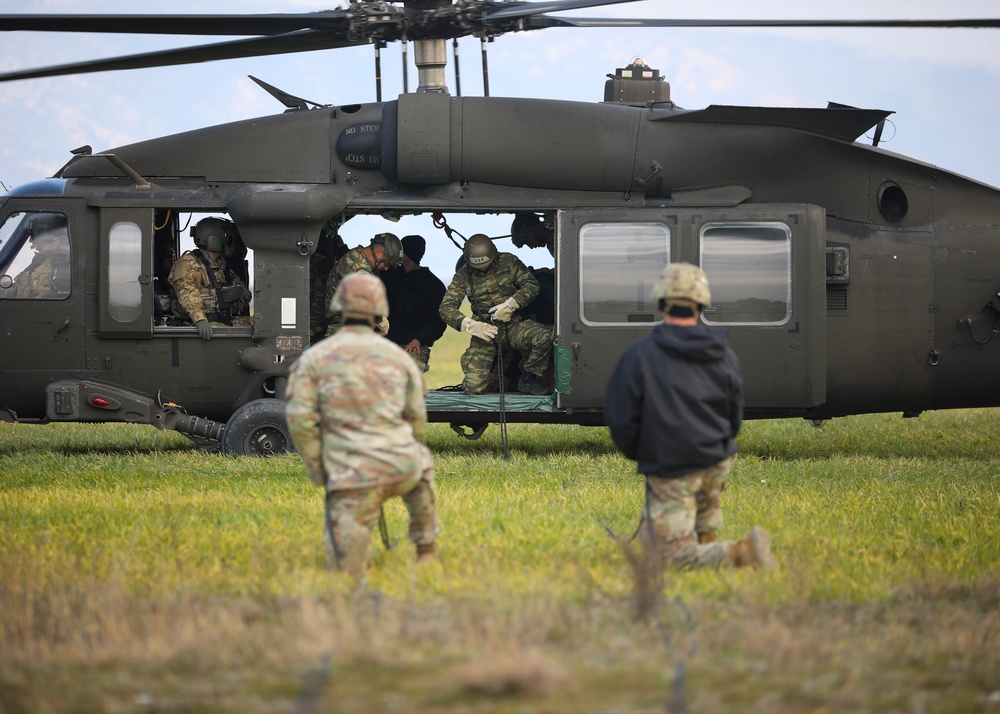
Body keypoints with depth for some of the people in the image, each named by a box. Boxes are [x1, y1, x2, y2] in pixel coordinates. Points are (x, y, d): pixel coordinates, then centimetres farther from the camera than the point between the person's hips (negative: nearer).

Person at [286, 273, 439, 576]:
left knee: (348, 565, 14)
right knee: (421, 463, 40)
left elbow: (300, 419, -5)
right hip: (400, 468, 1)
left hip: (353, 476, -1)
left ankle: (353, 539, -14)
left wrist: (320, 474, 3)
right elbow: (417, 422, 16)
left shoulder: (315, 357, 2)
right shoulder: (400, 357, 10)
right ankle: (426, 548, 37)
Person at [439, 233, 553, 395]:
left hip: (512, 325, 0)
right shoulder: (463, 275, 3)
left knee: (543, 338, -32)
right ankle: (494, 376, 23)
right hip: (484, 330, 0)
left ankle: (528, 380, -5)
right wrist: (470, 325, -19)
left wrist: (510, 305, -16)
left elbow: (532, 285, 0)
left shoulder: (508, 262, 3)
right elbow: (446, 308, -2)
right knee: (473, 387, -15)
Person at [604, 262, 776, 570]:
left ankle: (741, 553, -25)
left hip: (670, 471, -5)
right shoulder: (724, 356, 1)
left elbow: (620, 420, -9)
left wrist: (637, 453, 12)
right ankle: (707, 538, 26)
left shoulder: (638, 356, -12)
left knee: (676, 556, -4)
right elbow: (735, 417, 11)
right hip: (718, 464, 5)